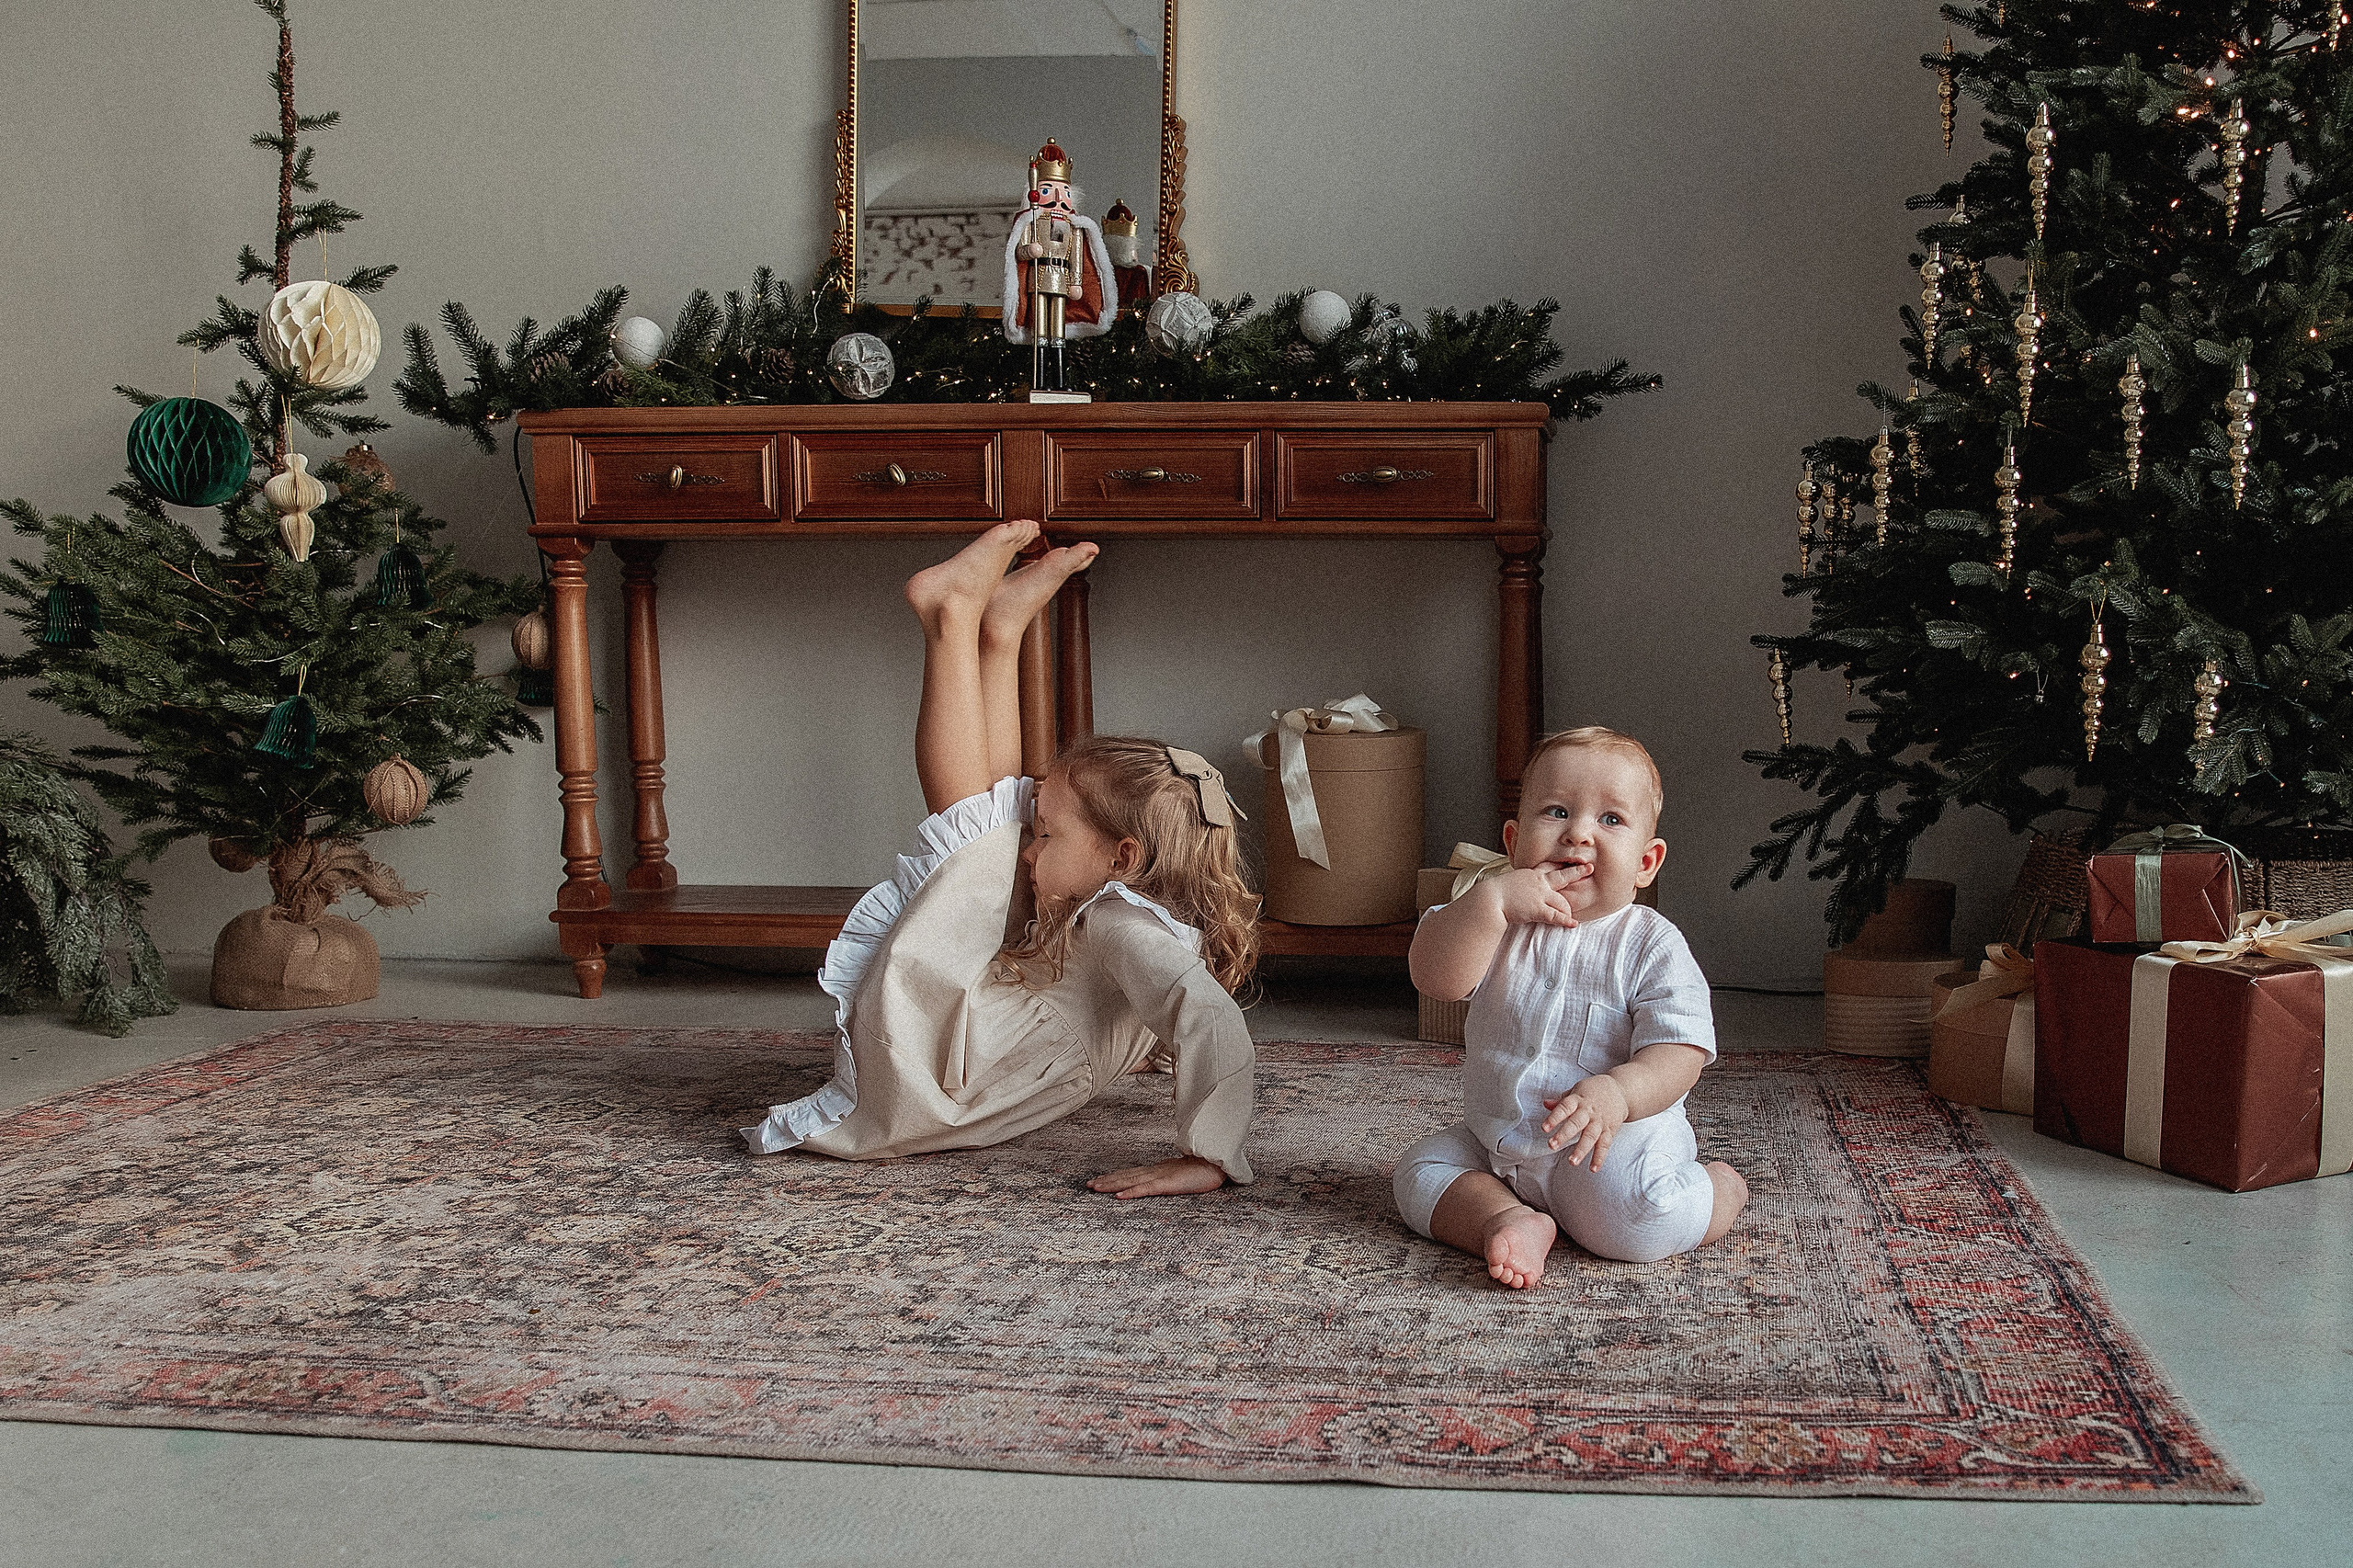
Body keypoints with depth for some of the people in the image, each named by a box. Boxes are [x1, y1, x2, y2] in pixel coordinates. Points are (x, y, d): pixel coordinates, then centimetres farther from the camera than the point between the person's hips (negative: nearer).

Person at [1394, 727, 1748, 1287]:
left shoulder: (1652, 946, -11)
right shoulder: (1498, 921, -2)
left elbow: (1678, 1054, -20)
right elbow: (1435, 977, -20)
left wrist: (1616, 1094, -40)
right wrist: (1489, 899, -32)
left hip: (1618, 1141, -4)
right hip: (1496, 1140, 4)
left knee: (1641, 1216, -29)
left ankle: (1720, 1184, 2)